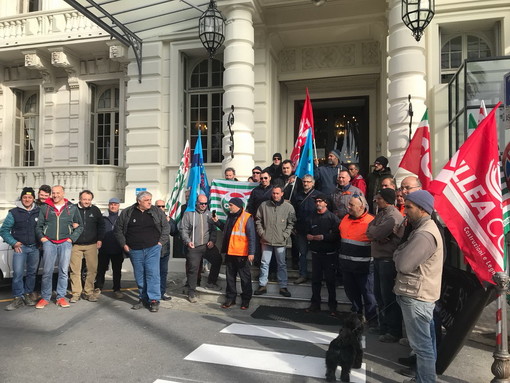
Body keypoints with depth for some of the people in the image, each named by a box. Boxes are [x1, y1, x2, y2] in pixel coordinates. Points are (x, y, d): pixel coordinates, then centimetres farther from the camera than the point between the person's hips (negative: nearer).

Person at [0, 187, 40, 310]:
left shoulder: (38, 212, 4)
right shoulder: (14, 213, 0)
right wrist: (14, 243, -7)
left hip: (35, 248, 2)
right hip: (20, 247, -2)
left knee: (32, 272, 10)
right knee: (18, 273, -8)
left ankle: (28, 294, 24)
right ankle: (18, 298, 1)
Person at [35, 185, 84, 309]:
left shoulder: (72, 208, 9)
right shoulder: (45, 208, 9)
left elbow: (80, 226, 12)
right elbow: (38, 225, 14)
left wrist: (72, 238, 2)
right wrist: (41, 237, -1)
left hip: (65, 243, 0)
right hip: (49, 242, 0)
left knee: (63, 271, 3)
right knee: (47, 271, 0)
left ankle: (61, 297, 11)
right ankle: (45, 298, 10)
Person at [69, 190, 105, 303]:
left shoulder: (95, 210, 6)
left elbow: (101, 225, 14)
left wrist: (99, 239, 8)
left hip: (91, 245, 2)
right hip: (75, 245, -2)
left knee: (92, 269, 2)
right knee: (75, 270, 1)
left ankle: (88, 292, 14)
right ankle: (76, 293, 13)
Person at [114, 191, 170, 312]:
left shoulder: (157, 212, 1)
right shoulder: (127, 213, 2)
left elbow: (166, 227, 7)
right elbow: (118, 229, 9)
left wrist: (161, 242, 0)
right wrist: (124, 244, 3)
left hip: (153, 249, -1)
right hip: (135, 250, 2)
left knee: (153, 274, -7)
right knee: (139, 275, 9)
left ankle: (154, 299, 0)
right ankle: (143, 298, 22)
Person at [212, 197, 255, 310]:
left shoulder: (247, 218, -12)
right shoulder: (230, 216, 11)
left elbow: (252, 237, -14)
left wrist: (251, 252, -18)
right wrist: (217, 222, 15)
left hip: (242, 254, -7)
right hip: (230, 253, 7)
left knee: (245, 277, 6)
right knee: (230, 277, 14)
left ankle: (246, 300, 18)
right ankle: (230, 298, 26)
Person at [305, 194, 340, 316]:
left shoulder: (332, 217, -7)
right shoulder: (312, 217, 10)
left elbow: (337, 234, -15)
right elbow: (308, 231, 18)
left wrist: (323, 237, -19)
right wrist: (308, 236, -3)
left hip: (329, 254, -4)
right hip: (316, 253, 4)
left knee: (330, 280, 3)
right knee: (315, 279, 10)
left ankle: (332, 306, 16)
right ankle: (315, 303, 22)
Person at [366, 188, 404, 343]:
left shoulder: (393, 217, -18)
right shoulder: (381, 213, 13)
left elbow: (377, 232, -24)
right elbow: (370, 231, 7)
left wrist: (372, 230, -3)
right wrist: (376, 235, -13)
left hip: (388, 260, -10)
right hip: (378, 258, 10)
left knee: (388, 296, -1)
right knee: (379, 294, 17)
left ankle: (394, 331, 11)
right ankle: (384, 325, 32)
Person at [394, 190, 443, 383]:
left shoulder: (424, 235, -22)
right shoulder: (424, 228, 14)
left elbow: (403, 264, -24)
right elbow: (408, 258, 18)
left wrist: (397, 253, -6)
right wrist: (401, 253, -1)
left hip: (416, 296, -11)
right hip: (419, 294, 11)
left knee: (421, 344, -1)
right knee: (424, 342, 20)